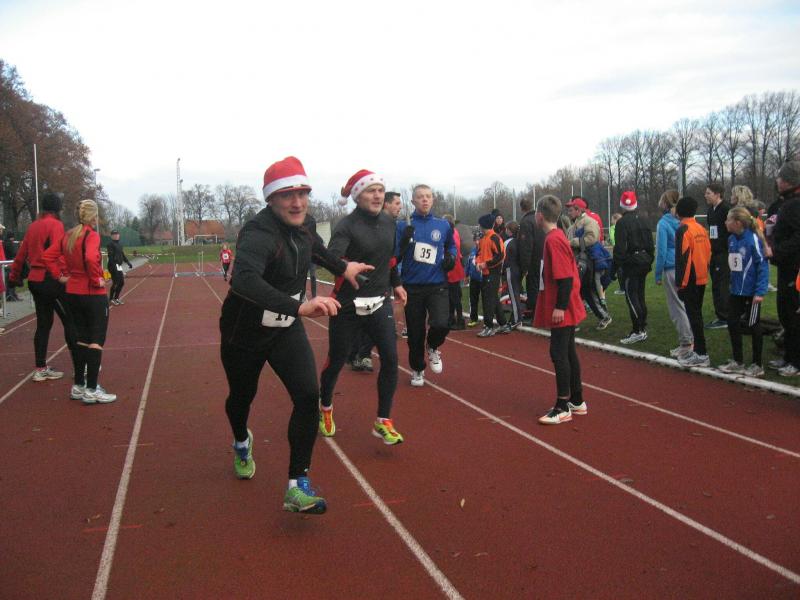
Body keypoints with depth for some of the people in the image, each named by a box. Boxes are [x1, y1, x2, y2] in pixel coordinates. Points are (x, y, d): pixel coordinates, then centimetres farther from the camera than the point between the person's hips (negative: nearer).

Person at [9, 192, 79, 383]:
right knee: (70, 322, 0)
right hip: (51, 280, -8)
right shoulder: (55, 225, -10)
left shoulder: (33, 226, 13)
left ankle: (41, 369, 19)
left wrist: (15, 275, 26)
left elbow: (22, 253, 17)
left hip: (34, 280, 8)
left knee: (43, 324, 14)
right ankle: (79, 366, 2)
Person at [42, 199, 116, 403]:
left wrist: (60, 276, 9)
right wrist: (97, 280, -19)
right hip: (93, 294, -8)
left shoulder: (68, 236, 8)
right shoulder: (92, 236, -15)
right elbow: (91, 259, -32)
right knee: (96, 341, -1)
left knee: (81, 338, 17)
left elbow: (47, 256, 9)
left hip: (73, 293, 8)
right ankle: (91, 390, 1)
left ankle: (78, 386, 24)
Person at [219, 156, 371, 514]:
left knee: (308, 397, -14)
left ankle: (297, 486, -5)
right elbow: (244, 280, -53)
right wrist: (299, 307, -63)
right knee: (242, 397, 19)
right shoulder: (259, 234, -32)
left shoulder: (304, 223, -9)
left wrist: (342, 267, 23)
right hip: (245, 333, -4)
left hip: (287, 330, 4)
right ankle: (242, 443, 55)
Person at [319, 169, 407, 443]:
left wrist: (396, 283, 26)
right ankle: (325, 408, 36)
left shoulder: (389, 222, 4)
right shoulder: (347, 225, -15)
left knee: (390, 358, -7)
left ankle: (383, 421, 6)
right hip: (348, 304, -4)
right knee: (336, 361, 8)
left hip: (380, 301, 5)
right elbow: (332, 256, -34)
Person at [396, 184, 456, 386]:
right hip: (412, 287, 0)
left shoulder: (443, 225, 3)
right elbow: (395, 257, -4)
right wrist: (404, 241, -21)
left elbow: (452, 246, 20)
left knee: (440, 325, -20)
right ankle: (417, 369, 33)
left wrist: (451, 257, 0)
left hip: (437, 286, 0)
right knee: (415, 333, 7)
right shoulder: (403, 226, -2)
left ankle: (433, 348, 16)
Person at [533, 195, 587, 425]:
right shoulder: (557, 236, 12)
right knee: (568, 352, 15)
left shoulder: (553, 240, -17)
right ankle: (577, 401, 25)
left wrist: (560, 306, -22)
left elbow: (565, 277, -22)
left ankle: (563, 408, 1)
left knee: (559, 354, -5)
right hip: (566, 309, 10)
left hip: (561, 310, -10)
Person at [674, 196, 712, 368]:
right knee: (696, 314, 16)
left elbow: (682, 258, -18)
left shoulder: (683, 230, -14)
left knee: (693, 316, -4)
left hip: (690, 281, -8)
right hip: (702, 279, 8)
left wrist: (680, 283, -14)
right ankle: (698, 350, 24)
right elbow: (708, 253, 14)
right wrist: (704, 273, 21)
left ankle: (701, 355, -3)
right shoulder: (701, 229, 10)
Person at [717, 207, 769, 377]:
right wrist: (733, 282, 9)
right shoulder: (731, 239, 1)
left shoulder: (753, 239, -19)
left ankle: (757, 365, 21)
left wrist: (760, 291, -21)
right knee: (732, 324, 12)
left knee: (753, 326, 5)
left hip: (751, 292, -7)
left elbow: (763, 265, -18)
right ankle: (737, 362, 28)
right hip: (736, 291, 7)